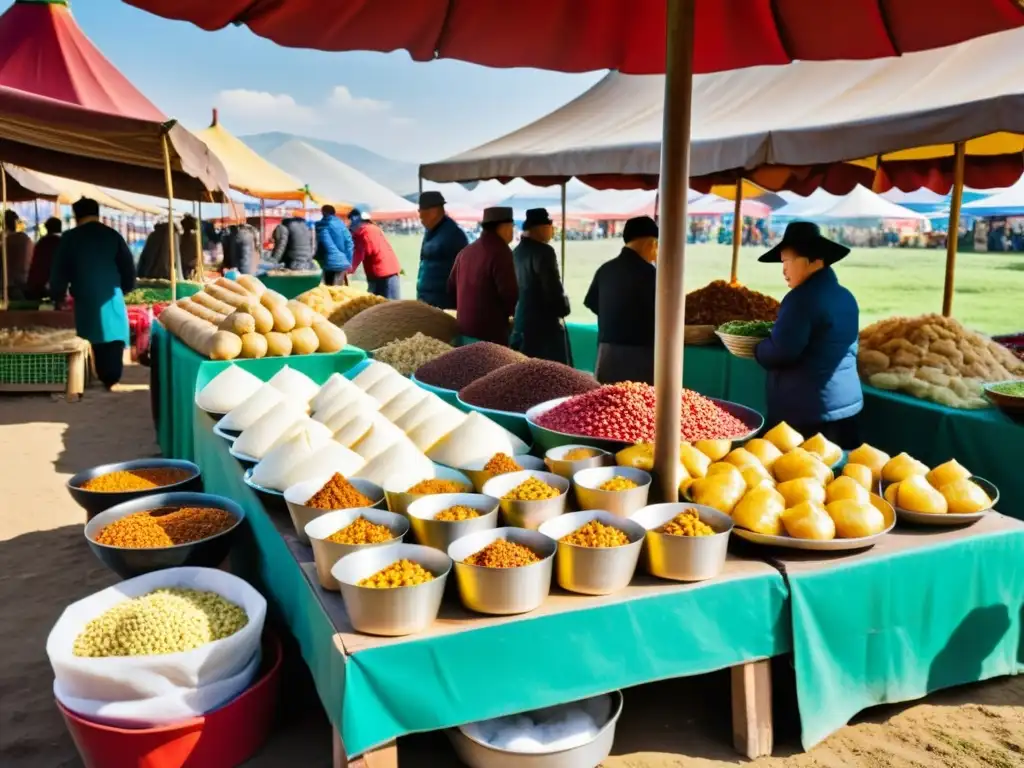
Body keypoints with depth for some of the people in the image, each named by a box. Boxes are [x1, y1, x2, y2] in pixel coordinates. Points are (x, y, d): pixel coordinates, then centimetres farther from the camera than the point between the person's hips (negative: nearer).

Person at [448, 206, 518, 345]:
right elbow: (509, 293, -18)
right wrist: (507, 312, 2)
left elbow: (451, 287, 18)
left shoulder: (465, 251, 12)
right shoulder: (500, 252, -13)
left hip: (464, 327, 8)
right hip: (490, 331, -8)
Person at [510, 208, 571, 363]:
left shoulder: (517, 252, 12)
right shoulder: (544, 252, -14)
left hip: (521, 323, 9)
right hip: (544, 323, -9)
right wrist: (563, 309, 1)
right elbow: (553, 287, -16)